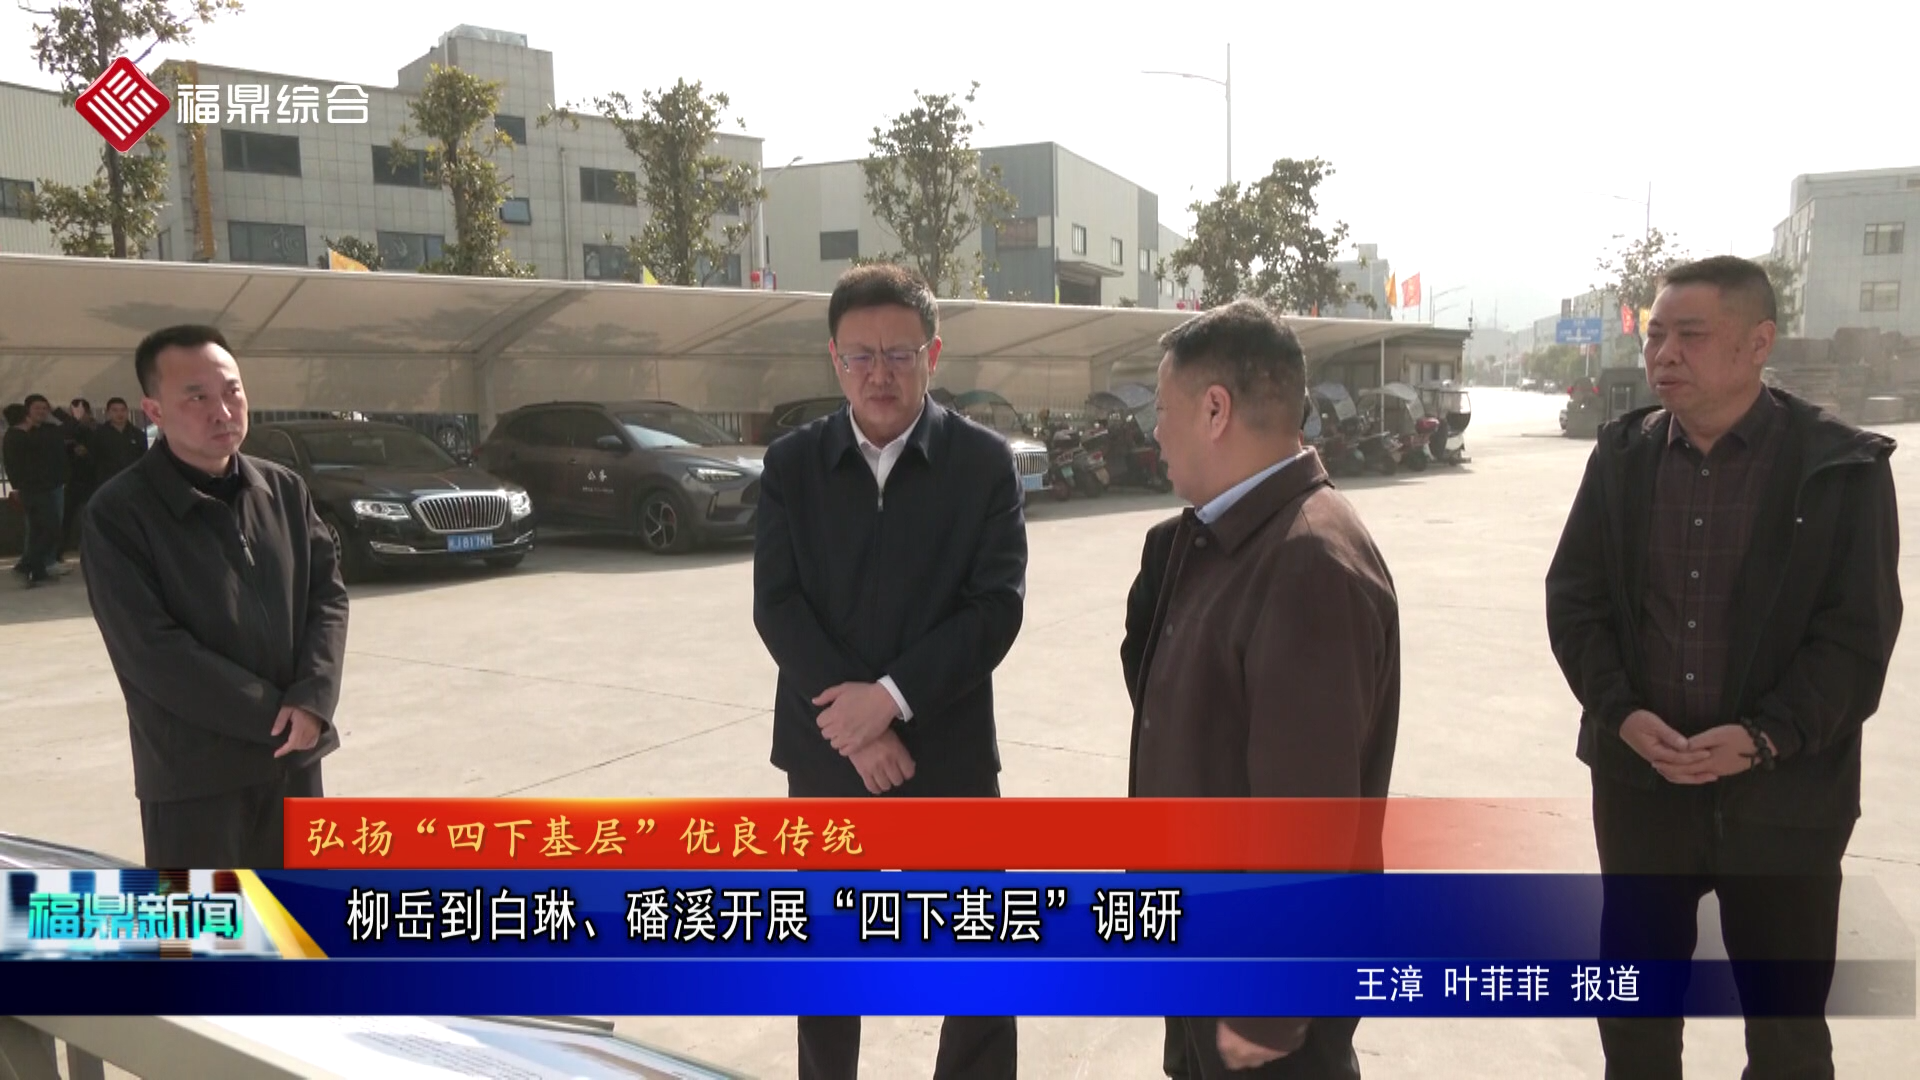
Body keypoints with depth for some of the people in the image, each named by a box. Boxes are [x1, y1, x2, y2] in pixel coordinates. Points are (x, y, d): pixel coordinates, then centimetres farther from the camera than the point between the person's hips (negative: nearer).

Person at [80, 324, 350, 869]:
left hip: (294, 753, 5)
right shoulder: (118, 514, -11)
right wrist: (273, 714, -15)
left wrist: (312, 699, -13)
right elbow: (151, 651, -16)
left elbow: (328, 591, 3)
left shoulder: (285, 489, 4)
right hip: (193, 770, -5)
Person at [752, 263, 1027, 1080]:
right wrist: (853, 721, -16)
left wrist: (892, 696, -20)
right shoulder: (792, 463, 1)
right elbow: (776, 605, -5)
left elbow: (997, 607, -11)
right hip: (826, 752, 2)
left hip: (949, 753, -2)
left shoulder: (984, 462, -4)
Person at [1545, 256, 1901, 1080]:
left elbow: (1858, 635, -9)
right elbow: (1573, 596, 2)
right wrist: (1622, 713, -12)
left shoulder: (1843, 467, -8)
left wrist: (1763, 738, -21)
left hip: (1783, 792, -2)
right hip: (1639, 779, 3)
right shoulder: (1622, 454, 2)